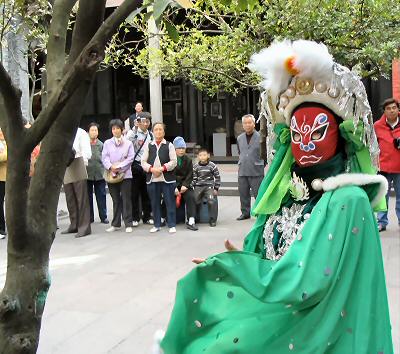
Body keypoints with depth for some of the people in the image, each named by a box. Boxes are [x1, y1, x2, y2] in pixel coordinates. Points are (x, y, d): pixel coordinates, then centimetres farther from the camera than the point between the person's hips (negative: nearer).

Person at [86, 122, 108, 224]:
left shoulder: (101, 144, 4)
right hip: (87, 174, -1)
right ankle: (90, 217, 17)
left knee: (101, 196, 5)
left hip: (99, 174, 1)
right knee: (88, 196, 9)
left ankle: (103, 217, 13)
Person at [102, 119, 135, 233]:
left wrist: (119, 167, -13)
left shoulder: (128, 143, 4)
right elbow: (104, 158, 1)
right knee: (116, 200, 9)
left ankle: (128, 224, 3)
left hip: (125, 174, -2)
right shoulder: (107, 143, 9)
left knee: (126, 199, -1)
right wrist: (110, 167, -17)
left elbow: (130, 158, -3)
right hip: (111, 175, 2)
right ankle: (115, 224, 16)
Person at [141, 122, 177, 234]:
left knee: (170, 202, -1)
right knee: (155, 203, 9)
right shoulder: (148, 146, 10)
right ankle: (157, 225, 20)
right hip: (152, 179, 3)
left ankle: (171, 225, 7)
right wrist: (152, 169, -12)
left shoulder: (169, 145, 4)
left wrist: (162, 168, -15)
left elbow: (173, 161, -3)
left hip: (167, 178, -2)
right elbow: (143, 162, 5)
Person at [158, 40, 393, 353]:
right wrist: (234, 265, -13)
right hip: (272, 321, 6)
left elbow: (303, 284, -25)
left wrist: (232, 263, -14)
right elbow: (264, 257, 7)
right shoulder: (290, 190, 2)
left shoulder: (348, 200, -19)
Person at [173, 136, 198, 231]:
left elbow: (190, 175, 5)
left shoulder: (188, 160, 8)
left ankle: (191, 221, -22)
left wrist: (185, 185, -12)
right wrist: (174, 187, -20)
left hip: (184, 185, 3)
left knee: (190, 196, -22)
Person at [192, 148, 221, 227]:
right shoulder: (195, 167, 5)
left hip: (209, 186, -2)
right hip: (198, 187, 2)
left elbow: (217, 177, 5)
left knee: (211, 201, -24)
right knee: (194, 201, -13)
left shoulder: (212, 166, -1)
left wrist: (216, 189, 1)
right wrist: (193, 188, 2)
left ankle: (212, 220, -9)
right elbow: (194, 179, 10)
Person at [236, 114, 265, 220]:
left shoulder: (260, 137, -6)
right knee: (243, 194, 10)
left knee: (258, 193, -1)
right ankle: (245, 213, 23)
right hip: (242, 171, 5)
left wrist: (260, 163, -1)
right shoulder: (239, 138, 12)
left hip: (256, 171, -5)